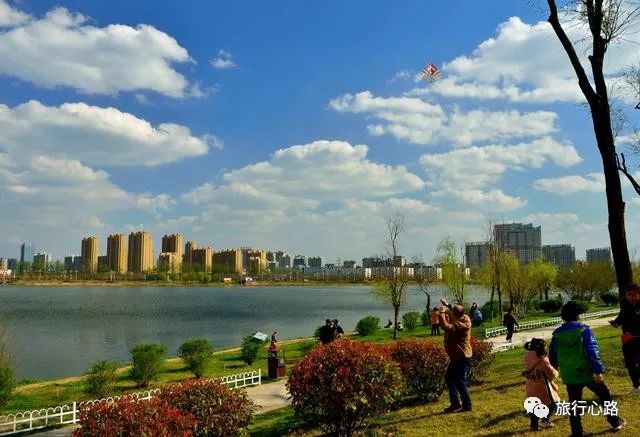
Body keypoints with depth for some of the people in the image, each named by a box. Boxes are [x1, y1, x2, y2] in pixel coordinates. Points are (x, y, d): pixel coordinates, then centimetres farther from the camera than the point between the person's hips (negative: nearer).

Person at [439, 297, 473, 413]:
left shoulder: (461, 325, -28)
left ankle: (466, 405, 16)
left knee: (460, 382, 0)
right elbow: (457, 311, 22)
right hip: (457, 357, 11)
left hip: (462, 358, -11)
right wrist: (447, 305, 13)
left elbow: (446, 327, -39)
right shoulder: (464, 318, 0)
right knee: (449, 378, 17)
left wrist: (442, 313, -28)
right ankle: (455, 404, 25)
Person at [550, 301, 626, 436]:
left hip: (569, 376, 3)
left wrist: (555, 366, 30)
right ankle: (615, 421, 34)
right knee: (605, 395, 22)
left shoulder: (557, 334, 3)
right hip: (587, 373, -3)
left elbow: (552, 357, 11)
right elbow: (592, 352, -18)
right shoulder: (584, 330, -9)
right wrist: (598, 371, -16)